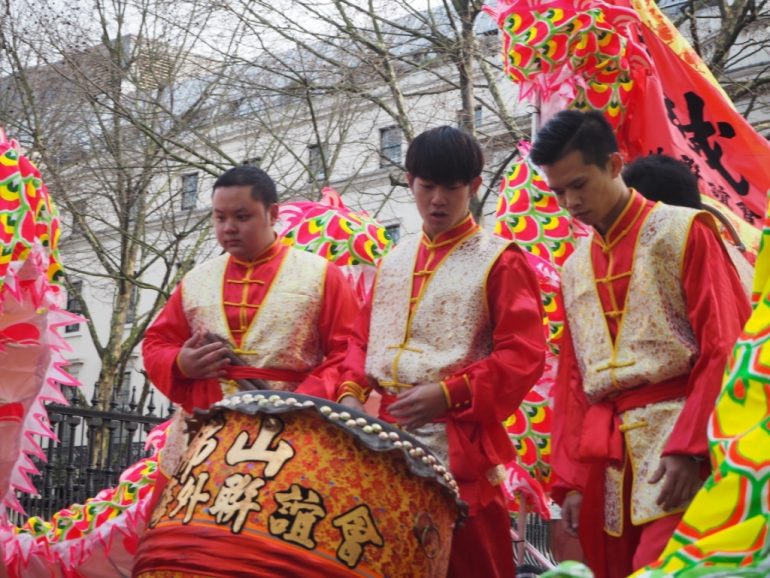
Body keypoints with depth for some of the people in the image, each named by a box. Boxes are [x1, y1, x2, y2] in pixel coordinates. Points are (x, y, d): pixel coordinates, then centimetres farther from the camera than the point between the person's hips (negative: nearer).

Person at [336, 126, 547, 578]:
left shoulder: (500, 261, 0)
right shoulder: (392, 261, 17)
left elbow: (524, 355, -9)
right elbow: (363, 339, 17)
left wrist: (447, 394, -18)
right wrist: (352, 392, -3)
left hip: (457, 442, -5)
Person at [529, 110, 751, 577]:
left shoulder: (684, 231, 1)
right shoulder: (574, 267, 18)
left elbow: (727, 347, -7)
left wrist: (689, 447, -17)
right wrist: (570, 477, 7)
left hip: (675, 441, -6)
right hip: (602, 455, 6)